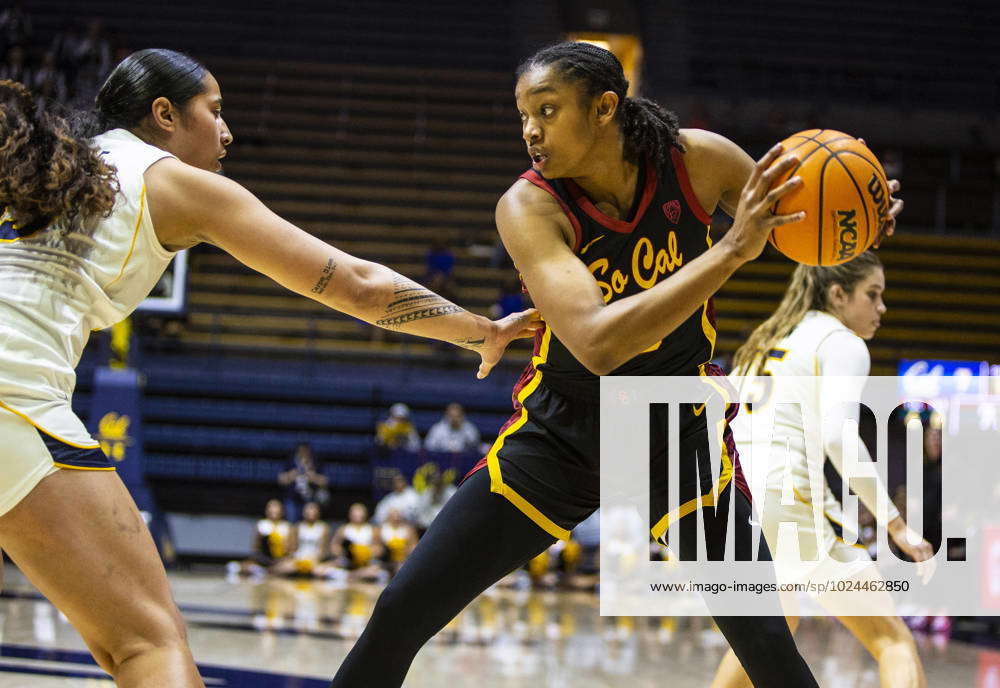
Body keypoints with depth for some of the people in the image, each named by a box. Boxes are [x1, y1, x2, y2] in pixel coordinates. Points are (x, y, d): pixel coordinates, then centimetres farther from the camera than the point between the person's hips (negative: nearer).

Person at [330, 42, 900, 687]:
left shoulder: (698, 160, -15)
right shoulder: (528, 206, -23)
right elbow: (596, 344, -38)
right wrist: (732, 250, -42)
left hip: (679, 427, 1)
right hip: (561, 429, -1)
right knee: (401, 612, -5)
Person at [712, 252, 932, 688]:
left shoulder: (766, 341, 23)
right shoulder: (842, 343, -1)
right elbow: (838, 438, -15)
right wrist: (895, 524, -14)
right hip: (784, 499, -8)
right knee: (893, 641, -6)